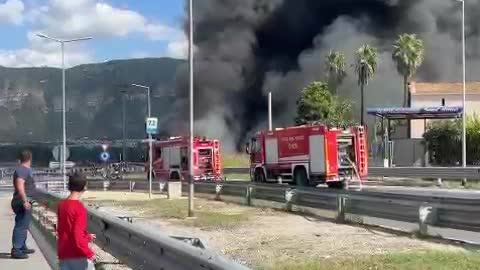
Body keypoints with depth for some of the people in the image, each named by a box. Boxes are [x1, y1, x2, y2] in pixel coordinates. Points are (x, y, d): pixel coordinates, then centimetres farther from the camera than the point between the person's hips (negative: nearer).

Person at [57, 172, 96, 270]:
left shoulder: (62, 205, 5)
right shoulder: (80, 208, -19)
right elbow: (78, 236, -24)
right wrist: (89, 253, -15)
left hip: (64, 254, 7)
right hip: (78, 255, -7)